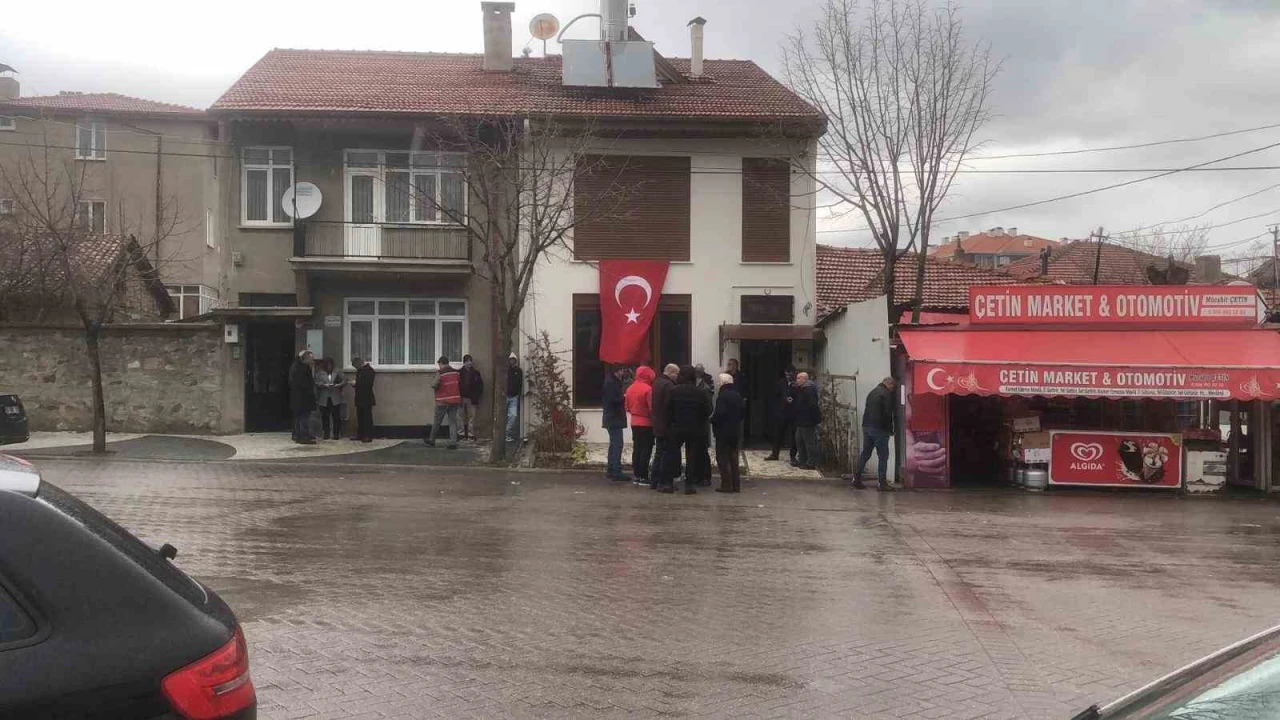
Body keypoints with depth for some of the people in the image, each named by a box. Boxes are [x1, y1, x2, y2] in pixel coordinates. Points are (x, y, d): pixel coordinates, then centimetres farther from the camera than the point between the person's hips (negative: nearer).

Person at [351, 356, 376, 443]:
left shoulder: (369, 370, -13)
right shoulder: (360, 370, 14)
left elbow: (368, 384, -21)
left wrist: (356, 383, -19)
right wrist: (355, 383, -2)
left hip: (367, 399, -9)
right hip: (360, 398, 9)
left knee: (367, 417, -5)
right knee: (360, 417, 11)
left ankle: (368, 436, -2)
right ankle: (360, 435, 17)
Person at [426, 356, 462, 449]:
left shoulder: (440, 373, -11)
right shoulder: (455, 372, 4)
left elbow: (434, 385, -15)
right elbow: (459, 384, 9)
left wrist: (432, 385, 6)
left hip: (443, 401, -4)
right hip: (455, 400, 4)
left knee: (437, 422, 10)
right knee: (453, 422, 4)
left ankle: (431, 440, 23)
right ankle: (453, 442, -5)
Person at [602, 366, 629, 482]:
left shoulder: (614, 382, 17)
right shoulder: (611, 383, -15)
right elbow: (612, 400, -22)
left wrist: (623, 397, 4)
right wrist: (624, 397, -10)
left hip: (613, 419, 11)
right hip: (614, 419, -11)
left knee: (614, 444, 16)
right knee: (617, 445, -11)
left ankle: (610, 470, 22)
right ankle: (616, 473, -12)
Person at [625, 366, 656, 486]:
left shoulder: (630, 389, 7)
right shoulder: (648, 389, -18)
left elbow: (628, 407, 13)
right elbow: (652, 408, -20)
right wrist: (653, 417, -4)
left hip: (634, 422, 7)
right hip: (646, 423, -7)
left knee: (636, 449, 12)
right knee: (646, 450, -2)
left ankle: (636, 475, 15)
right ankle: (643, 477, -2)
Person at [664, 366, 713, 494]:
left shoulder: (674, 391, -7)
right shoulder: (701, 392, -8)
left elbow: (668, 410, -5)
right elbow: (708, 411, -5)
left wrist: (669, 425, 5)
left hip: (676, 429, 0)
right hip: (695, 430, 0)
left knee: (671, 455, 10)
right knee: (692, 457, 6)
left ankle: (667, 483, 8)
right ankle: (689, 485, 5)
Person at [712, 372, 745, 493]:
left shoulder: (723, 396, -17)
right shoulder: (738, 396, 7)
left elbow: (719, 414, -24)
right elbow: (743, 412, 12)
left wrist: (712, 420, -8)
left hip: (723, 431, -8)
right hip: (736, 431, 8)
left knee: (722, 458, 0)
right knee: (733, 458, 14)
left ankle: (726, 485, -3)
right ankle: (736, 485, 16)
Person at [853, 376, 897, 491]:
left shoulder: (872, 392, 17)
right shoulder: (886, 394, -9)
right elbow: (887, 414, -15)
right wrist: (890, 429, -4)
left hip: (866, 427, 8)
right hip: (879, 429, -8)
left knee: (865, 454, 12)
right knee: (883, 456, -2)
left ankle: (857, 478, 10)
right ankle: (882, 482, -1)